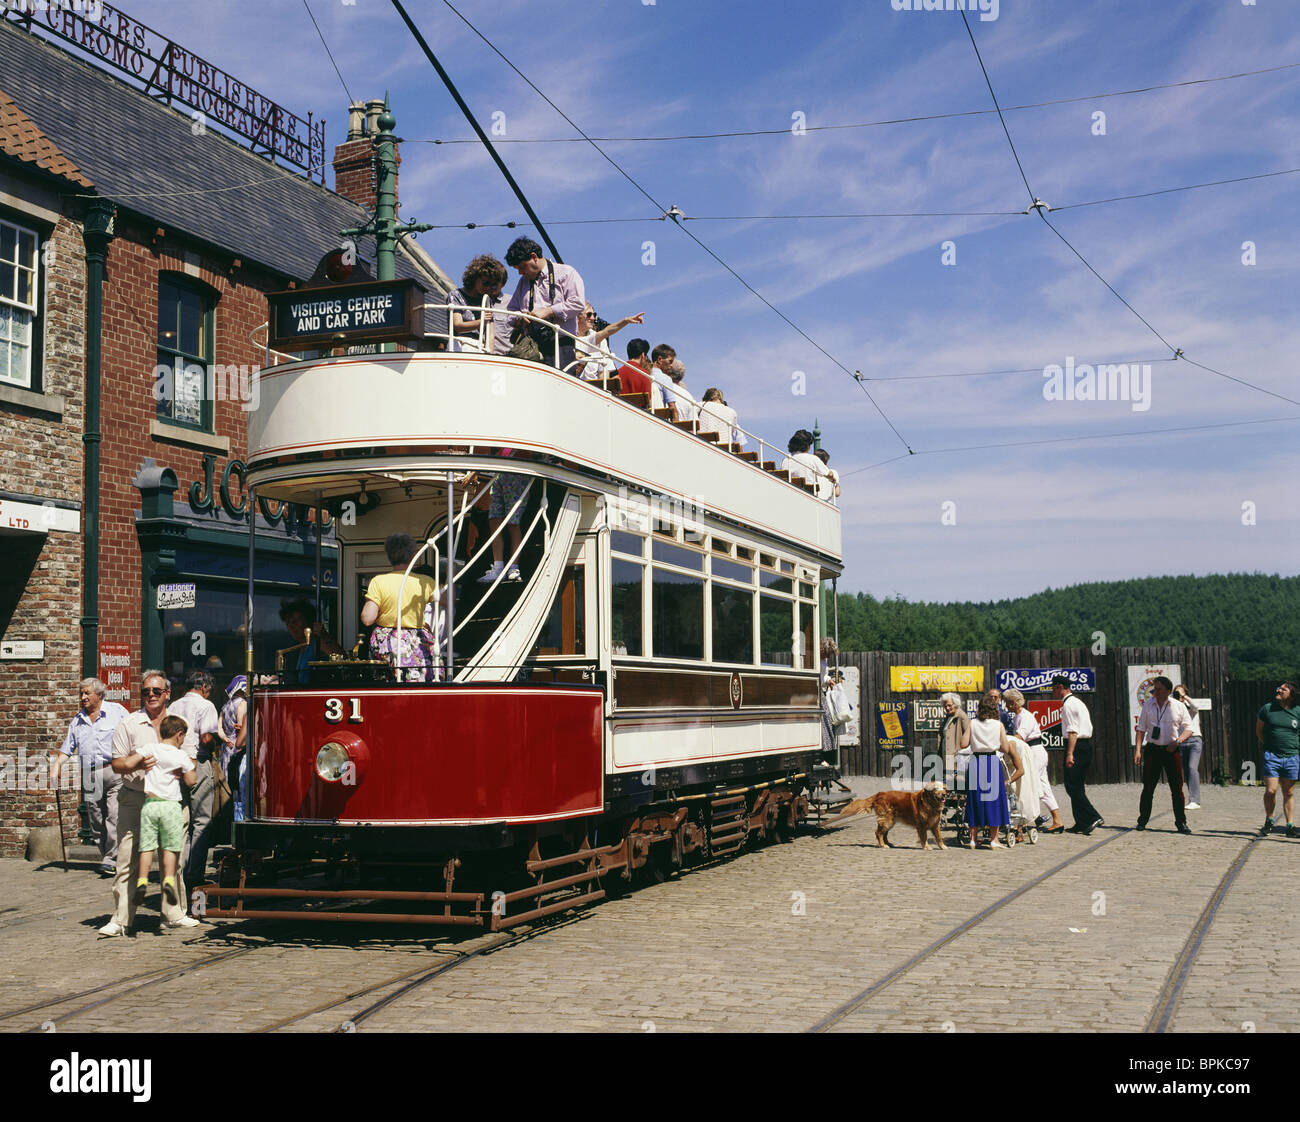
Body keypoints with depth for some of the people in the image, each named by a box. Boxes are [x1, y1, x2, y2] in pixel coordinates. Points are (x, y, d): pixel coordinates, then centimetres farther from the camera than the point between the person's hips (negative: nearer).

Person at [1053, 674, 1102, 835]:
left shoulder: (1068, 704, -11)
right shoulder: (1078, 702, 20)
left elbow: (1072, 731, -19)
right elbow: (1088, 728, 21)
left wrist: (1070, 754, -23)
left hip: (1077, 746, -10)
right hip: (1087, 745, 10)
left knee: (1072, 787, -8)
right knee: (1078, 787, 13)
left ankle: (1093, 818, -15)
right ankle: (1081, 823, 13)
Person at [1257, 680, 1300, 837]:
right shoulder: (1267, 709, 2)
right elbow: (1259, 731, 13)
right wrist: (1268, 746, 7)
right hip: (1271, 756, -1)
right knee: (1270, 790, -7)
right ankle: (1268, 822, 13)